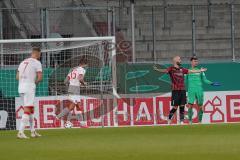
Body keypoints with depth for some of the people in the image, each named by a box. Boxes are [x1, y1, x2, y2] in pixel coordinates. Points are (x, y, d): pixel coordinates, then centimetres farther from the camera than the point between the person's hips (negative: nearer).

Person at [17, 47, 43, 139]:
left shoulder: (23, 62, 18)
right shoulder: (37, 63, -3)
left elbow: (17, 77, 20)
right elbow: (40, 77, -12)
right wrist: (35, 82, 8)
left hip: (21, 88, 8)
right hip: (29, 87, -8)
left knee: (31, 110, 18)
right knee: (27, 110, -10)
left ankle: (33, 131, 21)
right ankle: (20, 132, -19)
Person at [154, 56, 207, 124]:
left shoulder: (182, 69, 14)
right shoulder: (171, 69, -4)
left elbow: (191, 71, 25)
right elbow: (165, 70, -21)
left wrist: (200, 70, 33)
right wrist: (157, 69, -41)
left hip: (182, 90, 6)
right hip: (175, 90, -6)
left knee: (182, 106, 4)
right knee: (175, 107, -6)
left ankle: (181, 121, 9)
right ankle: (169, 120, 10)